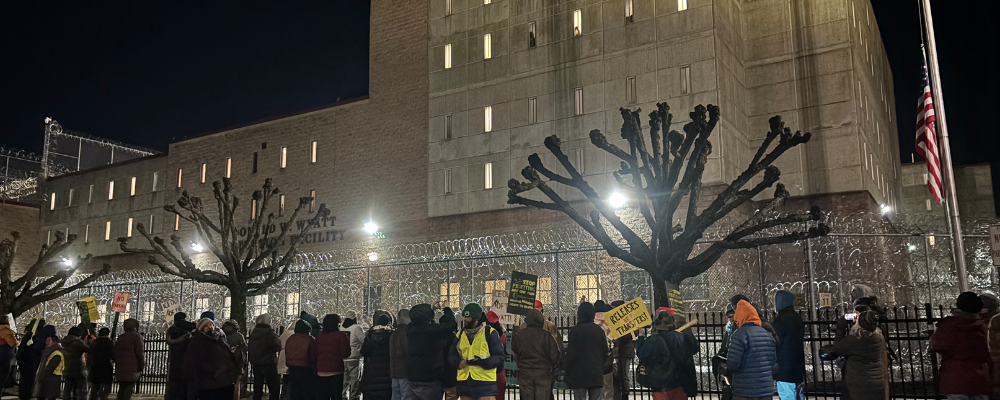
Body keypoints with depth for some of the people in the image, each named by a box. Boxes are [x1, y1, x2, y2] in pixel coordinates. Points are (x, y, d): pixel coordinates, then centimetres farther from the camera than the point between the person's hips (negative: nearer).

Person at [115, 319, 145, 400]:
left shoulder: (120, 337, 18)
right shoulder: (136, 336, -3)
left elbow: (115, 353, 19)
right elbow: (139, 353, -8)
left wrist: (117, 365, 22)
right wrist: (142, 365, 1)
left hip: (120, 367, 6)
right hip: (132, 368, -6)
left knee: (122, 387, 11)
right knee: (129, 387, -6)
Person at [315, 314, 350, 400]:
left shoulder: (319, 336, 6)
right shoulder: (341, 335, -9)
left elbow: (315, 353, 11)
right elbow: (345, 353, -12)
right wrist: (348, 341, 3)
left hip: (321, 371, 4)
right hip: (336, 371, -4)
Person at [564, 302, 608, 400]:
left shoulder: (575, 330, -10)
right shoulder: (599, 330, 6)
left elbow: (571, 353, -12)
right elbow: (605, 353, 11)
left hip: (580, 374, -5)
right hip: (597, 374, 5)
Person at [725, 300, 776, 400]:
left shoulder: (740, 335, -13)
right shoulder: (768, 334, 10)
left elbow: (732, 365, -17)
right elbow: (774, 362, 13)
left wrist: (727, 364, 4)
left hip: (745, 392, -6)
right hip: (766, 390, 7)